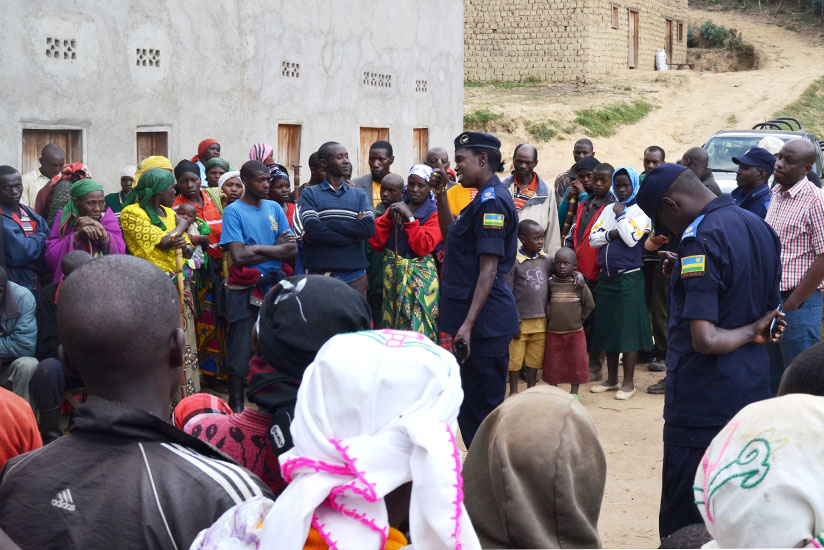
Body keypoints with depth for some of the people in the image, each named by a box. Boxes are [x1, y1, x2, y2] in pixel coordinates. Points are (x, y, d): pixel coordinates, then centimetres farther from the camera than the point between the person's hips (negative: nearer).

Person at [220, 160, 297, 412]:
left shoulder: (274, 208, 11)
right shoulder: (233, 211, -5)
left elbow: (292, 249, 3)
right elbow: (239, 256, -16)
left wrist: (257, 249, -10)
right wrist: (275, 248, -7)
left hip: (274, 286, 5)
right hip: (245, 290, -5)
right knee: (241, 352, -1)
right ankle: (236, 407, 9)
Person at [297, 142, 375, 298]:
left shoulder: (359, 195, 15)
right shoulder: (309, 194, 7)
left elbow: (370, 228, -3)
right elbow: (312, 229, -10)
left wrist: (328, 224, -8)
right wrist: (353, 235, -8)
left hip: (354, 274, 2)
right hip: (319, 274, -2)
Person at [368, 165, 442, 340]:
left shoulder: (434, 214, 0)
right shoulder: (395, 208, 14)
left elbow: (424, 246, -14)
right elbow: (375, 243, 7)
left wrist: (409, 217, -14)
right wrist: (388, 217, -5)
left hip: (420, 278, -4)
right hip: (392, 275, 5)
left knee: (419, 328, -8)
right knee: (393, 325, 7)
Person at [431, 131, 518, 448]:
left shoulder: (491, 202, -16)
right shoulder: (487, 198, 15)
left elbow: (488, 271, -21)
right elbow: (450, 234, 28)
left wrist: (468, 324, -24)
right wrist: (441, 195, 17)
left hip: (485, 321, -10)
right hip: (485, 320, 10)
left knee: (482, 406, -4)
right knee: (471, 406, 16)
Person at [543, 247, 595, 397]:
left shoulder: (579, 285, -5)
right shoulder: (549, 284, -3)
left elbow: (589, 305, 3)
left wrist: (579, 319, 2)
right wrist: (548, 317, -4)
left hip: (575, 332, 0)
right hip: (553, 332, 1)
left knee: (577, 361, 5)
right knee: (553, 362, 7)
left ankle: (574, 392, 18)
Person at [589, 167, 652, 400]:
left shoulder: (640, 211, -2)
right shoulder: (609, 210, 14)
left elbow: (632, 238, -16)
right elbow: (593, 239, 6)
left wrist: (620, 215, -7)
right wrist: (613, 233, -10)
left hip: (629, 277, -6)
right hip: (606, 276, 6)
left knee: (628, 328, -4)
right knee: (608, 327, 10)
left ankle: (628, 382, 3)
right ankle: (611, 379, 20)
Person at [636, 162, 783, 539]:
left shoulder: (702, 240, -19)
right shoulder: (760, 228, 8)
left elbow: (705, 340, -27)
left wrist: (750, 333, -7)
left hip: (703, 401, -9)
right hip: (753, 391, 9)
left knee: (684, 524, 1)